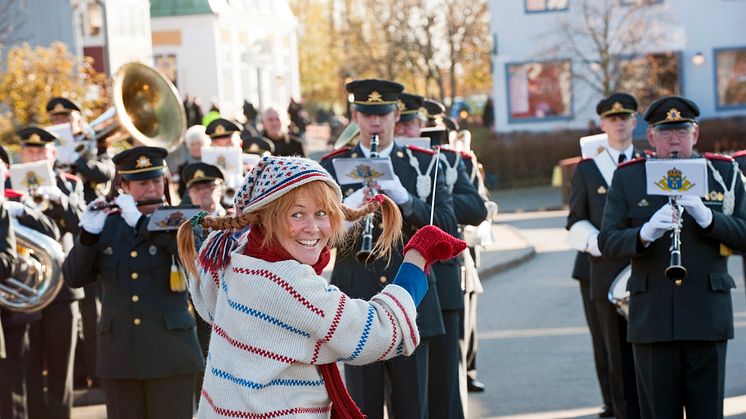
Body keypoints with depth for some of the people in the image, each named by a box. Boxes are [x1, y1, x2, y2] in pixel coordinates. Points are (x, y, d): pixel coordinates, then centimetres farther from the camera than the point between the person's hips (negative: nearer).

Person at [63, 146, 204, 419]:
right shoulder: (107, 225, 9)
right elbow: (74, 277, 2)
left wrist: (139, 221, -20)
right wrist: (88, 233, -13)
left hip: (169, 352, -2)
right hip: (119, 354, 2)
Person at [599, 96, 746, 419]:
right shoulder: (626, 179, 6)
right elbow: (607, 244, -2)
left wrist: (707, 217, -19)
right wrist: (644, 233, -22)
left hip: (707, 319, 0)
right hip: (651, 320, 0)